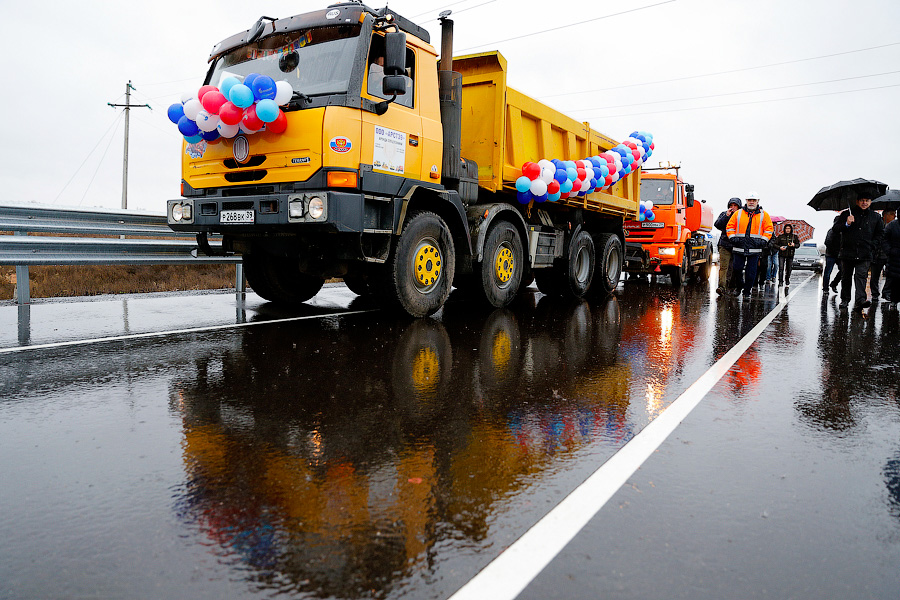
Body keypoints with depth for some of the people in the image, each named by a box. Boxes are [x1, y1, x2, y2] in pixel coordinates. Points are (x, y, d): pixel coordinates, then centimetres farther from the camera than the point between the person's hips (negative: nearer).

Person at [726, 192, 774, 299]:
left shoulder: (764, 215, 8)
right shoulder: (738, 213, 9)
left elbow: (768, 230, 8)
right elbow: (730, 227, 10)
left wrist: (762, 241, -4)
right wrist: (733, 238, -3)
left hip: (755, 249, -1)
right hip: (739, 248, 1)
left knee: (751, 272, -1)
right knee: (737, 269, 0)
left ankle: (747, 292, 10)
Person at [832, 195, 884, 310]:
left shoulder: (876, 217, 11)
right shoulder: (847, 213, 4)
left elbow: (880, 233, 19)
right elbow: (835, 227, 3)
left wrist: (872, 246, 6)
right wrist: (846, 224, -15)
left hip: (865, 254, 0)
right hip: (847, 251, 0)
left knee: (861, 276, -12)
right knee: (846, 277, 8)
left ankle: (860, 300, -21)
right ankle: (845, 300, 19)